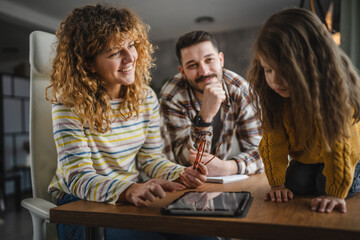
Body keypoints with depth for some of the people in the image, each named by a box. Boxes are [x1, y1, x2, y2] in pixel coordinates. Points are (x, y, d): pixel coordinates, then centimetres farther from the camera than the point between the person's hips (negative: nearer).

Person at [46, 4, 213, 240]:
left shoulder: (146, 97, 0)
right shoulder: (70, 104, -16)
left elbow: (150, 157, 3)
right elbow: (78, 177, -24)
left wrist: (180, 174, -17)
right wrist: (129, 190, -43)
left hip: (136, 198, 5)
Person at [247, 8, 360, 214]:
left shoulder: (335, 85, -36)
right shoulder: (270, 90, -25)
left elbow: (338, 143, -31)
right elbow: (273, 139, -19)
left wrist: (336, 194, -29)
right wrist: (277, 183, -19)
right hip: (303, 156, 4)